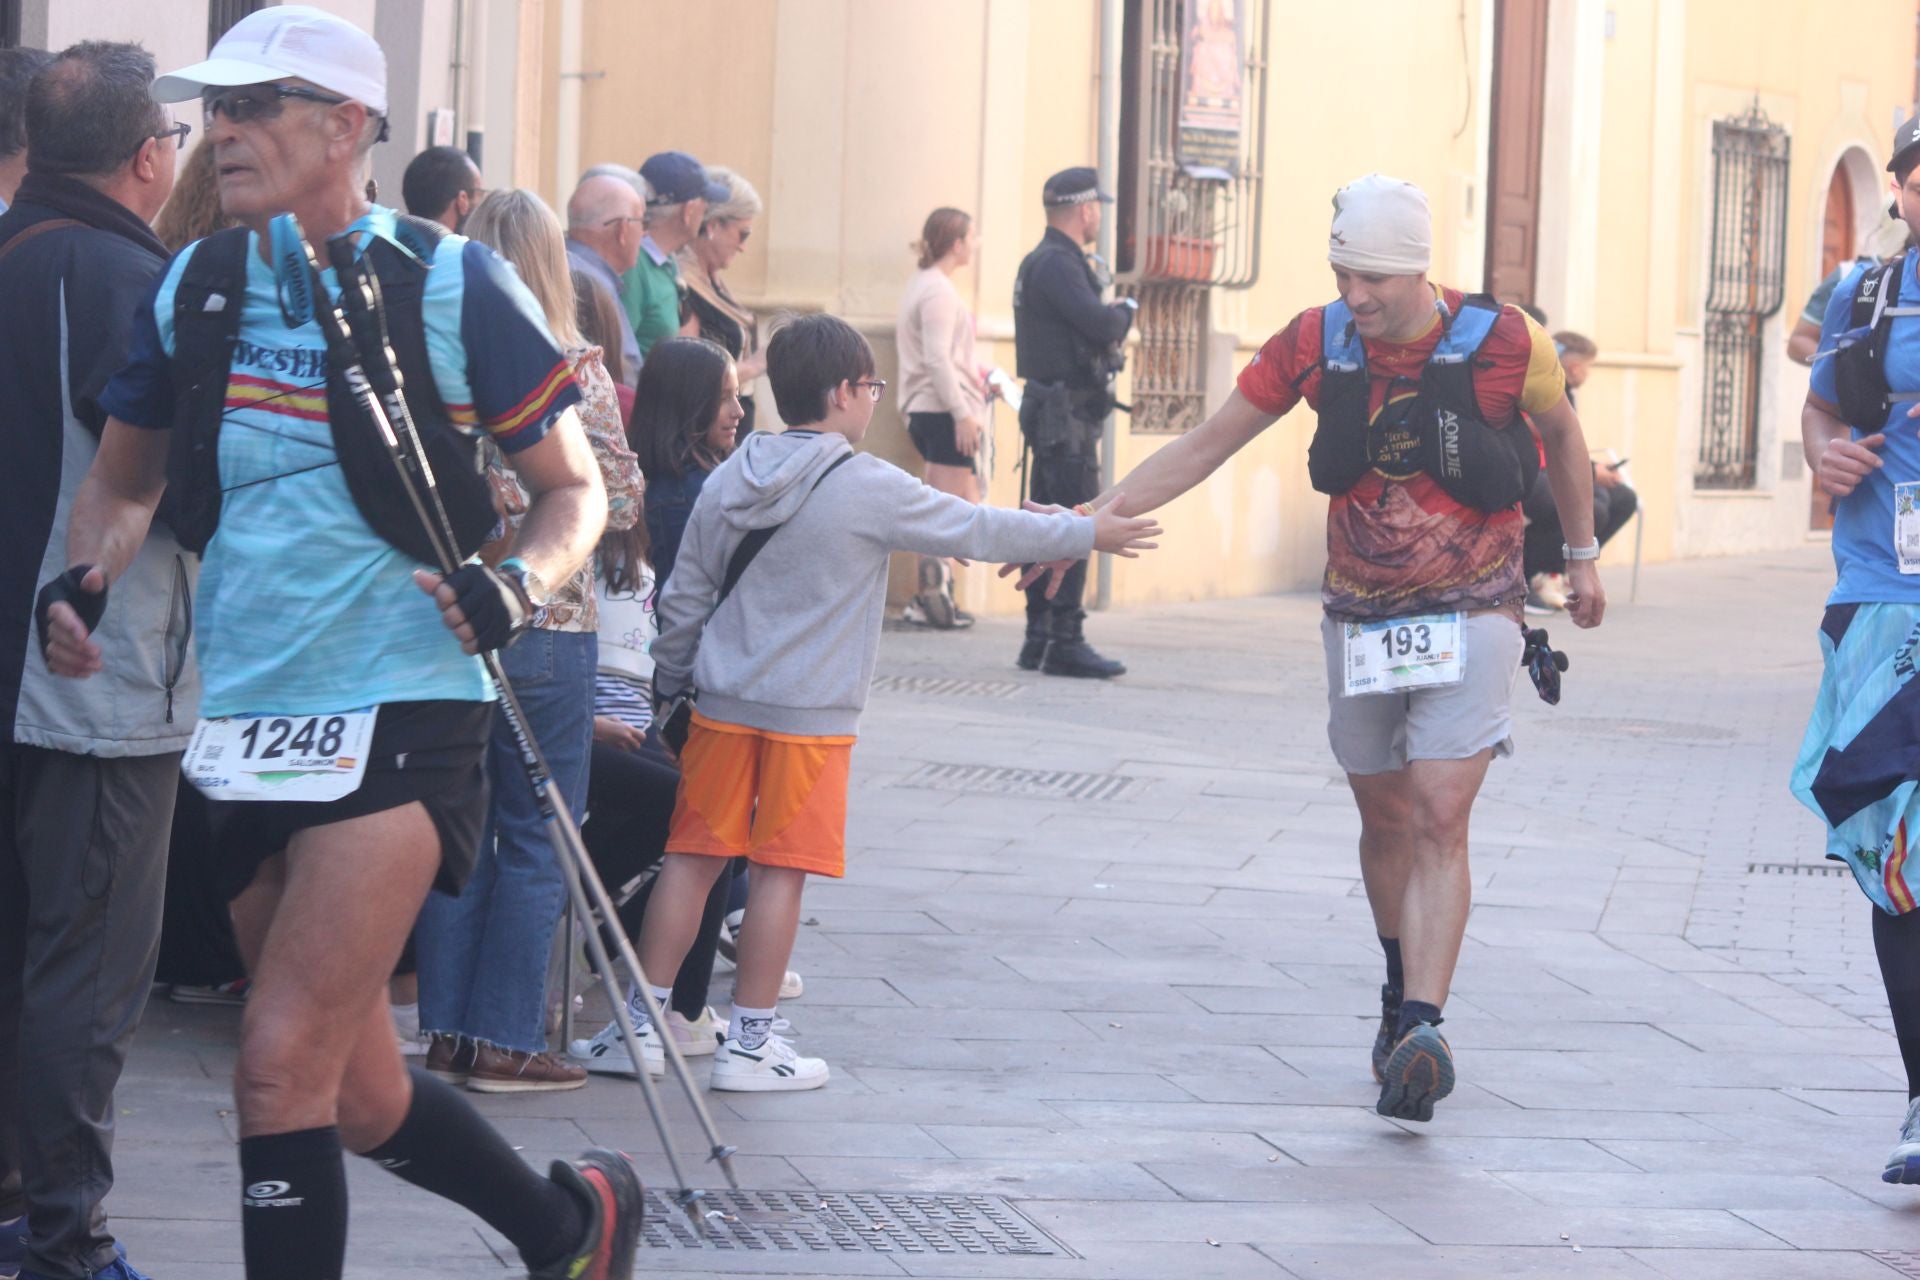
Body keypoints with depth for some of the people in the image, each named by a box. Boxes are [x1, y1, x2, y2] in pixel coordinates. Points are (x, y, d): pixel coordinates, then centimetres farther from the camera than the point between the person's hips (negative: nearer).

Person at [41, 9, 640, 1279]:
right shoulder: (195, 290, 7)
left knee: (282, 1065, -16)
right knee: (357, 1094, 13)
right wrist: (87, 576, -1)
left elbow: (574, 487, 2)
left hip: (400, 711, -6)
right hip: (250, 721, 6)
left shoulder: (452, 285, -7)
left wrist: (520, 583, -18)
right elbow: (123, 480, 20)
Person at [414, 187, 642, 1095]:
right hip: (543, 619, -4)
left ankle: (449, 1030, 17)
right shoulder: (572, 370, -10)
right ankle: (504, 1041, 5)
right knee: (539, 839, 4)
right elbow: (619, 503, -9)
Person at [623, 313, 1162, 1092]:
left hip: (723, 706, 6)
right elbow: (976, 532, -2)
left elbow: (683, 599, 12)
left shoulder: (728, 482, 7)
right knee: (781, 871, 0)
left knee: (693, 857, 9)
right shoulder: (867, 489, -9)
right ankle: (750, 1043, 4)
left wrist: (669, 684, 26)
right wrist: (1084, 535, 10)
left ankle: (646, 1020, 11)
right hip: (811, 716, -6)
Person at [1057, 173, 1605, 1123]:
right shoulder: (1316, 345, -6)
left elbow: (1562, 433, 9)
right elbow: (1204, 447, 1)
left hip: (1468, 617, -3)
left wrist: (1582, 556, 17)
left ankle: (1421, 1029, -24)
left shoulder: (1501, 343, -12)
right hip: (1359, 617, 3)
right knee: (1384, 820, 12)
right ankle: (1404, 990, 35)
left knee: (1440, 821, -16)